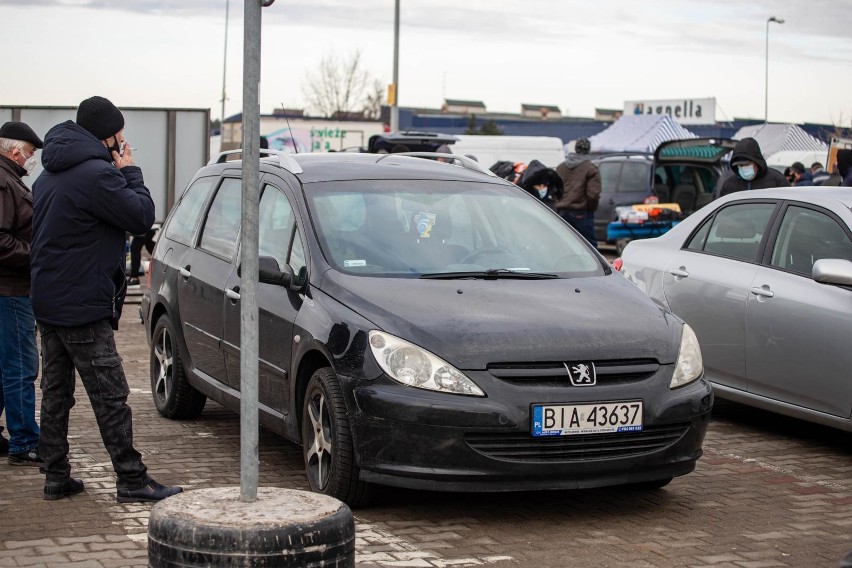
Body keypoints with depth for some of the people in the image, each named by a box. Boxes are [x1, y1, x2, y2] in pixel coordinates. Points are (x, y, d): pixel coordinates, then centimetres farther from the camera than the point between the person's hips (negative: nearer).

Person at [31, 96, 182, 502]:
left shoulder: (50, 176, 14)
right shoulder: (96, 174, -17)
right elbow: (142, 216, -15)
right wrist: (130, 172, -1)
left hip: (47, 301, 9)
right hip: (82, 306, -9)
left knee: (56, 393, 13)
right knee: (110, 396, -5)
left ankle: (56, 476, 17)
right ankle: (131, 481, -2)